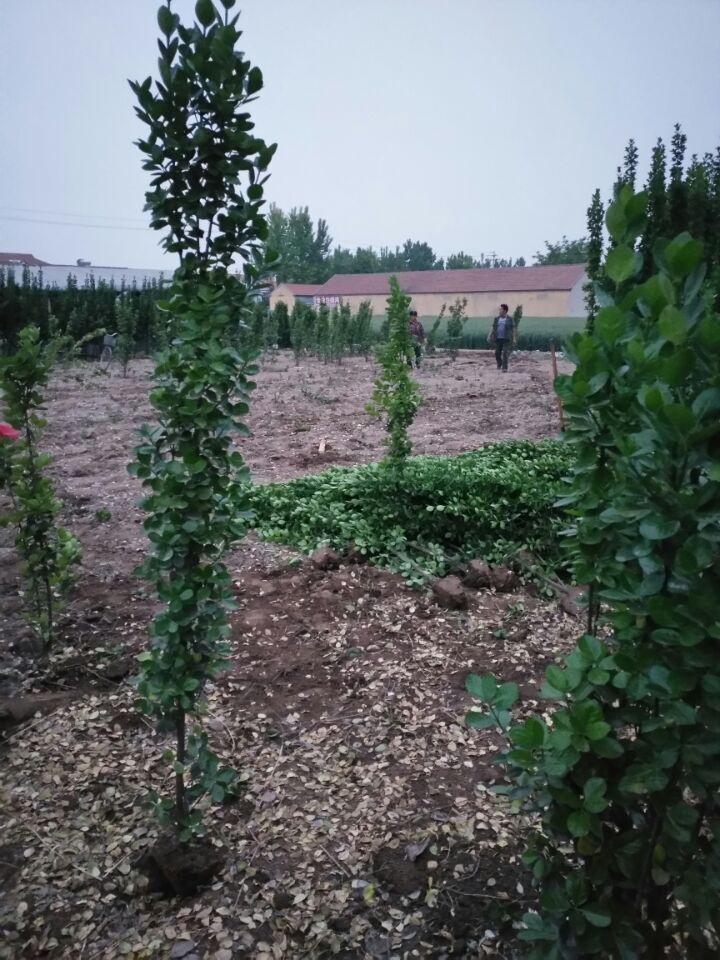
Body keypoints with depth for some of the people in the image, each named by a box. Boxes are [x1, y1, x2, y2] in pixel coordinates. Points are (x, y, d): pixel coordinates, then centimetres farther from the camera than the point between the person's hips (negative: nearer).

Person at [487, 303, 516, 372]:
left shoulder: (510, 319, -1)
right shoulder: (496, 318, 8)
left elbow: (513, 329, 1)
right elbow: (493, 328, 11)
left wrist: (514, 339, -4)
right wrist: (489, 336, 2)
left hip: (506, 339, -4)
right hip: (498, 339, 4)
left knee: (505, 354, -10)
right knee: (497, 353, 8)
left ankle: (504, 368, -8)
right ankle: (499, 364, 34)